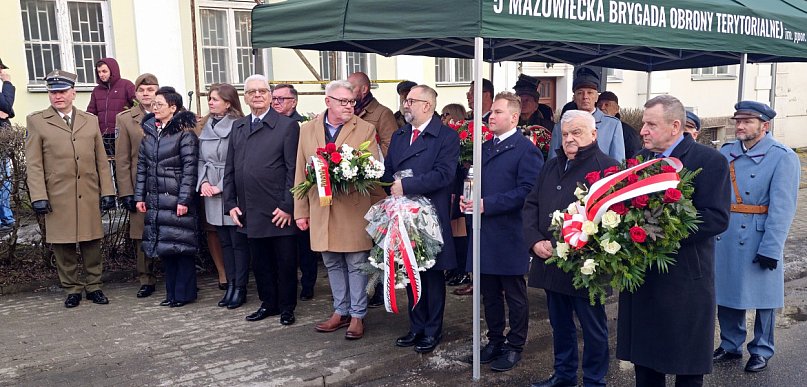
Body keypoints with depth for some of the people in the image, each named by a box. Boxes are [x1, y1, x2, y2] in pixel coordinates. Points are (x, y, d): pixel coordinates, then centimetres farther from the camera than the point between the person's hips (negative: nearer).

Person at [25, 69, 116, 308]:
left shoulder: (90, 121, 12)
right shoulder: (36, 121, 5)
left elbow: (101, 160, 10)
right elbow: (33, 164, 0)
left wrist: (107, 191, 3)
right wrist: (38, 197, -8)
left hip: (89, 196, 2)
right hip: (57, 197, -2)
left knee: (92, 243, 7)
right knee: (63, 247, 4)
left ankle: (94, 286, 19)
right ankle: (72, 289, 17)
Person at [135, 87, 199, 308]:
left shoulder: (184, 133, -8)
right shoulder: (149, 131, 11)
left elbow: (189, 168, -12)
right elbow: (142, 166, 13)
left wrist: (184, 200, -16)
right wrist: (140, 196, 9)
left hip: (177, 199, -6)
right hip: (155, 200, 6)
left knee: (181, 246, 0)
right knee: (164, 246, 10)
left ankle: (184, 293, 11)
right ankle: (172, 292, 21)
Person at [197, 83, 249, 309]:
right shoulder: (206, 126, 12)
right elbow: (201, 159, 14)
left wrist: (221, 186, -13)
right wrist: (203, 182, -1)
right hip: (211, 193, 7)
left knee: (238, 242, 1)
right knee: (224, 242, 12)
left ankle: (240, 288, 8)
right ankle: (230, 285, 21)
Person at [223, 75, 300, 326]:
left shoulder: (287, 126, -4)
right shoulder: (237, 127, 13)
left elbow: (293, 169, -8)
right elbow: (229, 168, 15)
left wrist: (288, 206, -13)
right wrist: (230, 203, 7)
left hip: (280, 211, -5)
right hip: (250, 211, 5)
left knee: (285, 262, 6)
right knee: (260, 262, 14)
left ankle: (287, 307, 21)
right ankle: (268, 304, 29)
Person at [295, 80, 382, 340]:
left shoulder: (365, 129, -1)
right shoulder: (307, 130, 8)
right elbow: (301, 173, 9)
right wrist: (301, 211, 7)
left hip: (354, 208, -3)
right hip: (322, 210, 4)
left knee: (356, 264, 3)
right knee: (333, 264, 14)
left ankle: (357, 315, 17)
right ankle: (341, 311, 28)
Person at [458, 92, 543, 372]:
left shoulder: (525, 149, -9)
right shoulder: (484, 148, 15)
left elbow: (527, 190, -18)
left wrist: (487, 204, -21)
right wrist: (467, 198, 0)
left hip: (510, 234, -7)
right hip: (484, 233, 7)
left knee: (514, 294, 7)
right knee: (489, 292, 16)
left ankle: (514, 346, 20)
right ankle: (495, 340, 30)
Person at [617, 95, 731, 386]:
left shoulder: (710, 161, -9)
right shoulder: (639, 159, 10)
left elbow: (717, 218, -17)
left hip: (685, 281, -5)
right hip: (641, 275, 5)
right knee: (644, 359, 15)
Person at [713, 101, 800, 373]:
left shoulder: (783, 157, -9)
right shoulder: (725, 154, 6)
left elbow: (782, 207, -14)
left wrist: (770, 249, -18)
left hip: (759, 240, -4)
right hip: (725, 237, 5)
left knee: (762, 296, 9)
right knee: (727, 292, 13)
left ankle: (761, 351, 26)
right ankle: (730, 346, 30)